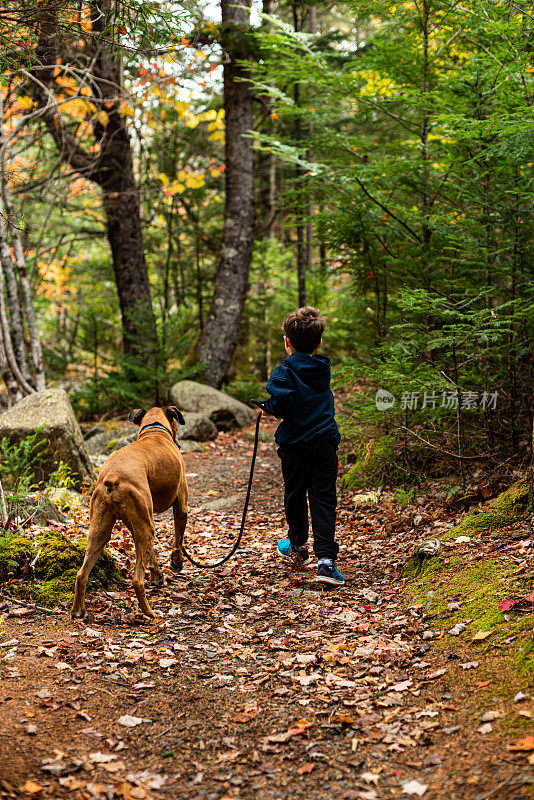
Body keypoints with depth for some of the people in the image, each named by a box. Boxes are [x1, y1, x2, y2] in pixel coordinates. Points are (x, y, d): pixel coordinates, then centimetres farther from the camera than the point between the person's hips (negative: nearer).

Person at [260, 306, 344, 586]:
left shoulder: (286, 370, -11)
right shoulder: (324, 368, 7)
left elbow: (281, 403, -24)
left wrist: (267, 407, -3)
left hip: (295, 445, -3)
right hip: (326, 443, 3)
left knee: (295, 496, 17)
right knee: (323, 500, 0)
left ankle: (298, 547, 35)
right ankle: (325, 558, -12)